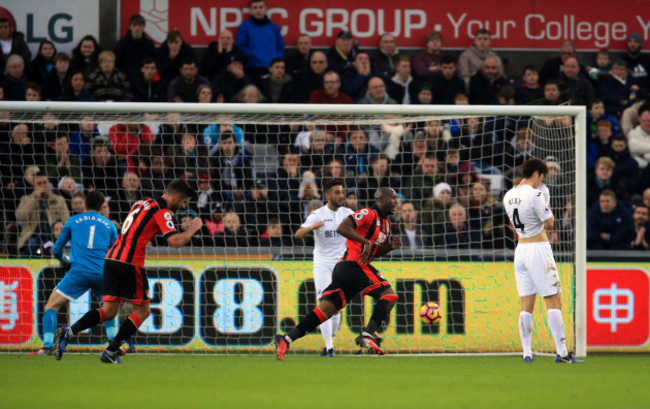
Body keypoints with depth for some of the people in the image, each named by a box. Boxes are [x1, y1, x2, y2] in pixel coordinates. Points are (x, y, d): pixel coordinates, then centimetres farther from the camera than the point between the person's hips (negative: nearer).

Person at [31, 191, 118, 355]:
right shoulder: (109, 225, 16)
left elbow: (56, 250, 16)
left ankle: (47, 347, -12)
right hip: (102, 273, 2)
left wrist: (64, 261, 37)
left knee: (51, 305, 5)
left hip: (79, 271, -2)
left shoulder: (73, 221, 14)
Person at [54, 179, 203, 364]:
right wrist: (192, 229, 2)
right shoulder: (162, 211, -6)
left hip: (112, 258, 8)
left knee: (109, 311, 8)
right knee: (142, 310, 5)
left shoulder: (143, 202, 20)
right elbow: (175, 241, -16)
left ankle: (68, 332, -12)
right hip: (130, 262, -8)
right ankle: (111, 352, -1)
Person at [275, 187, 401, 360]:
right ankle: (367, 335, -19)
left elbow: (376, 252, 30)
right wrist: (365, 241, -24)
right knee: (389, 295, -10)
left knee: (326, 309, 0)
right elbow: (342, 228, -19)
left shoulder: (385, 223, 23)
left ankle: (286, 340, -7)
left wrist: (390, 246, 11)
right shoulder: (368, 214, -7)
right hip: (352, 265, -9)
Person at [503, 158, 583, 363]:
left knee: (526, 305, 8)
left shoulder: (509, 196, 9)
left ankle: (527, 353, 4)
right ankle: (561, 352, -11)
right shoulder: (534, 194, -15)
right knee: (553, 300, -5)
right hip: (539, 250, -7)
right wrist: (547, 207, 6)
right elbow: (549, 223, -12)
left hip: (520, 249, 7)